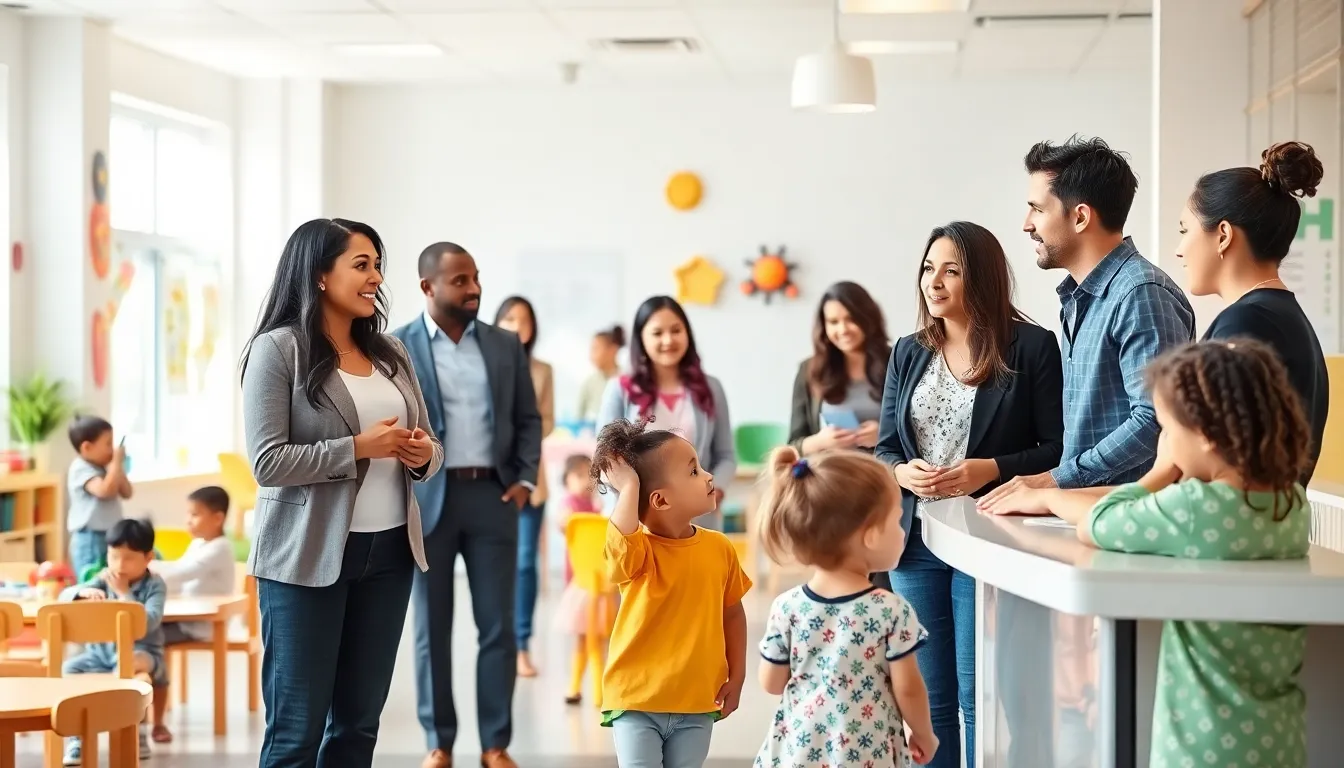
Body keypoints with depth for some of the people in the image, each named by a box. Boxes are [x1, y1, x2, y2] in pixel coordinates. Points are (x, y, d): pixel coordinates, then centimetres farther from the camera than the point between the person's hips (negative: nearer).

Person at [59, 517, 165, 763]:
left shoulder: (154, 585, -6)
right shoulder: (104, 580, 4)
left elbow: (147, 624, -22)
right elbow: (65, 596, -4)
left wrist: (124, 593, -20)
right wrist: (83, 592, -27)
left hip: (140, 652, -4)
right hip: (101, 653, 4)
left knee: (128, 663, -39)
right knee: (68, 668, -24)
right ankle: (75, 737, -19)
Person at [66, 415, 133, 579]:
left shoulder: (103, 469, 12)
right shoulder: (81, 469, -14)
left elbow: (127, 493, 15)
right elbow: (105, 490, -29)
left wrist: (118, 467, 4)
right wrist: (116, 462, -20)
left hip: (108, 537, 9)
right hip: (90, 539, -9)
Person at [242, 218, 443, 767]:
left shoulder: (390, 352, 11)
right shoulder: (277, 349, -7)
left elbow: (427, 448, 17)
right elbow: (268, 462, -14)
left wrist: (423, 456, -6)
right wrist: (359, 448, -18)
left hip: (388, 552, 6)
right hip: (309, 555, -6)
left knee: (359, 723, 12)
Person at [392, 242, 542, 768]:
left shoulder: (506, 346, 9)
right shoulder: (396, 347, 0)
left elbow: (528, 419, 13)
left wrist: (525, 479, 1)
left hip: (491, 495, 2)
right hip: (428, 498, -2)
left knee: (498, 625, 2)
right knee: (432, 627, 5)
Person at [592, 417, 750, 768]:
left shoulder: (719, 548, -2)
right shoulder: (639, 552, -16)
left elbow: (732, 612, 10)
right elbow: (619, 539, -42)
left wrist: (736, 676, 8)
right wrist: (628, 486, -29)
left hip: (697, 702, 4)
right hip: (636, 700, -4)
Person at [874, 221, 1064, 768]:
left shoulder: (1032, 347, -5)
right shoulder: (908, 353, 10)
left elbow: (1057, 448, -7)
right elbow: (884, 448, 11)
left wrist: (991, 470, -21)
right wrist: (902, 472, -11)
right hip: (916, 541, 5)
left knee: (979, 697, 0)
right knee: (927, 697, 12)